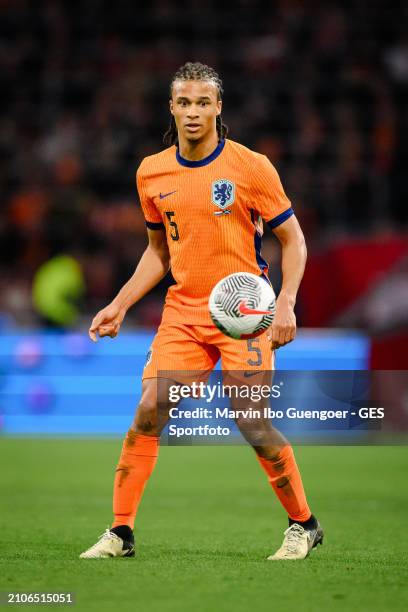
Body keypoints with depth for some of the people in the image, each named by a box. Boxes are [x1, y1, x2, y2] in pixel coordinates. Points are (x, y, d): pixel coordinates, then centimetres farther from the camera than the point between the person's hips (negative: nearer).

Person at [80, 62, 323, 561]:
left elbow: (292, 240, -1)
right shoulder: (151, 173, 6)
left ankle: (303, 524, 10)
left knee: (252, 423, -10)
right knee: (148, 410, -9)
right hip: (183, 310, 4)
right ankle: (120, 532, -1)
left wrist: (285, 304, -13)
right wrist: (119, 305, 10)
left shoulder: (251, 167, -7)